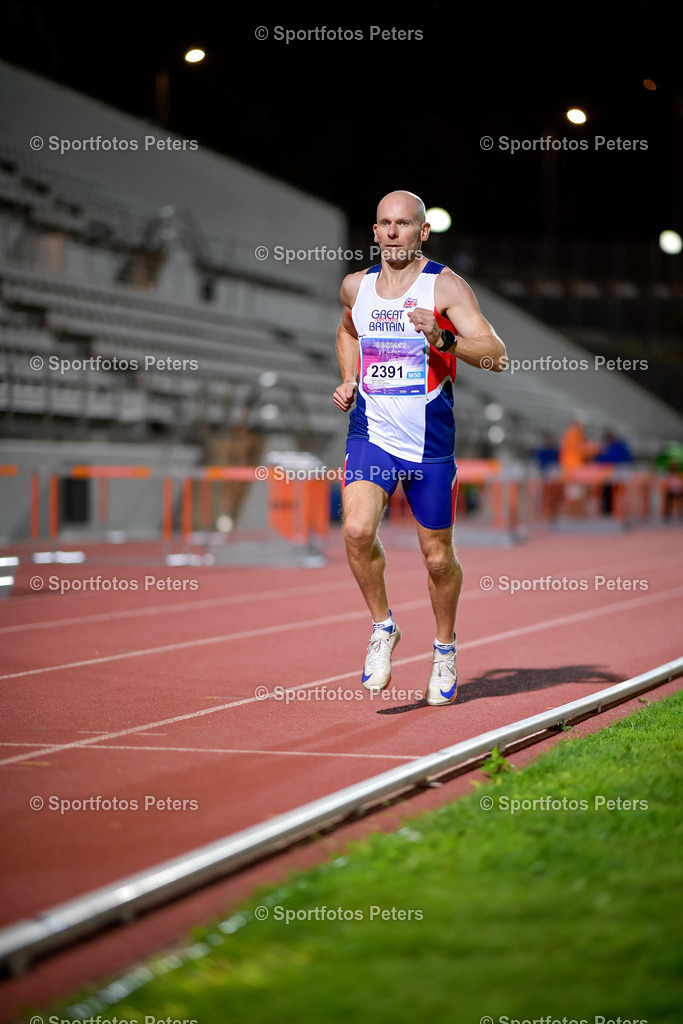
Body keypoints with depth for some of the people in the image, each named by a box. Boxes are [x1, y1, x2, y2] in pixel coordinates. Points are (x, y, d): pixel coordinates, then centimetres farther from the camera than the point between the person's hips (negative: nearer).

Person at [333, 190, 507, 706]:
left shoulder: (446, 286, -7)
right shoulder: (356, 287, 7)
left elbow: (496, 355, -14)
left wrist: (442, 339, -30)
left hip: (430, 442, -2)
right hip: (371, 433, 2)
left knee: (438, 557, 7)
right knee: (357, 530, -22)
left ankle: (445, 648, 33)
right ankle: (383, 626, 2)